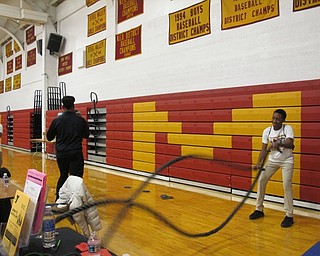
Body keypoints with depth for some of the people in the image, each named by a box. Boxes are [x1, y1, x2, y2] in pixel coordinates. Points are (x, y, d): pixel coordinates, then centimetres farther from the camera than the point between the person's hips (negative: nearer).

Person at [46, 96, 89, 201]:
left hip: (61, 154, 3)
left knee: (63, 177, 20)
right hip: (76, 154, -3)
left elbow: (49, 137, 7)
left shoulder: (57, 120, -4)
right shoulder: (80, 120, -6)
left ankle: (58, 200, 28)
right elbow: (86, 135, 11)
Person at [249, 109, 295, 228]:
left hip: (287, 160, -4)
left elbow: (290, 144, -29)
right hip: (272, 160, 4)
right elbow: (264, 149, -5)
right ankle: (259, 210, 14)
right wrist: (258, 163, -17)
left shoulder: (287, 128, -15)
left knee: (287, 185, -16)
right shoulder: (267, 131, -6)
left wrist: (279, 143, -49)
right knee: (261, 180, -1)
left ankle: (289, 216, -4)